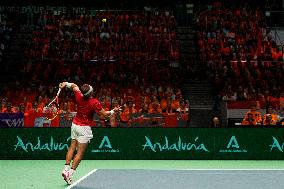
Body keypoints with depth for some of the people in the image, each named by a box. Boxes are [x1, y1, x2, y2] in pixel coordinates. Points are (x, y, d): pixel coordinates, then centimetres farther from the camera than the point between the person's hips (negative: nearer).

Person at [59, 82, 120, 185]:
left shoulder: (79, 96, -8)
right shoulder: (95, 103, -22)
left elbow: (74, 85, 13)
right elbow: (105, 114, -11)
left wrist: (66, 84, 13)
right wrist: (113, 111, 3)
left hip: (75, 124, 6)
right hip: (84, 128, -6)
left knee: (72, 147, 15)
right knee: (80, 152, -2)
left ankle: (66, 168, 11)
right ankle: (70, 172, -8)